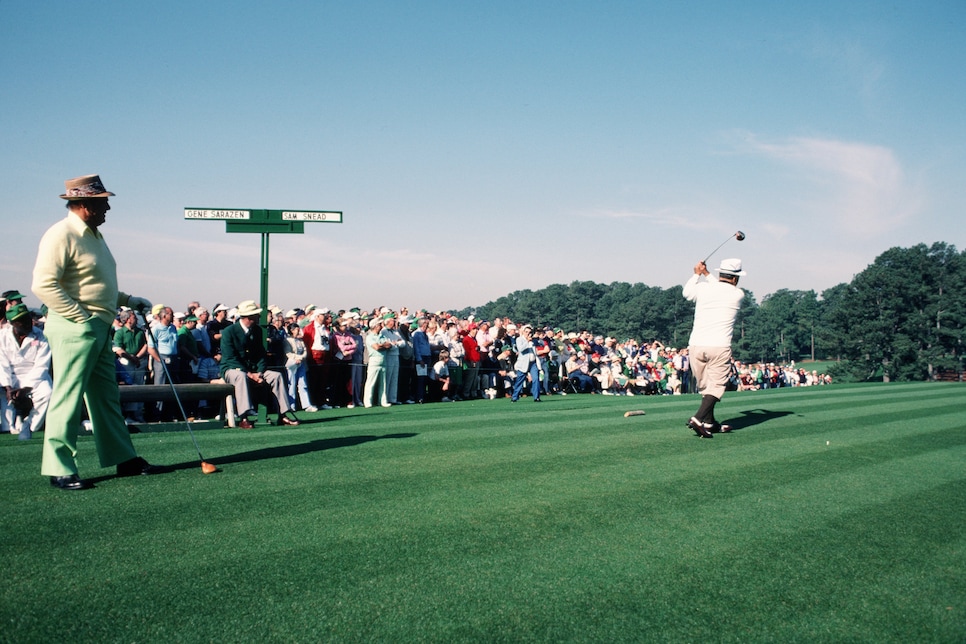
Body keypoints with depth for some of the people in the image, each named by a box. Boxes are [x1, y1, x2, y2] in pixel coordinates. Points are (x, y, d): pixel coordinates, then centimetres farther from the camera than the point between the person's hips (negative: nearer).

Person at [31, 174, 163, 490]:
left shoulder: (93, 235, 18)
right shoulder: (61, 235, -13)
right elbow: (44, 284, -20)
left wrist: (128, 300, 20)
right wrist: (82, 317, -20)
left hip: (99, 329, 10)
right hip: (74, 329, -10)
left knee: (107, 396, 13)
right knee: (68, 397, -4)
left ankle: (125, 459, 19)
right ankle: (60, 469, 3)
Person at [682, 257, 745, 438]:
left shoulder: (702, 288, 6)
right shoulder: (738, 294, 3)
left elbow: (686, 293, 29)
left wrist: (697, 274, 41)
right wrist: (706, 274, 32)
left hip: (696, 346, 4)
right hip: (719, 347, -3)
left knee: (705, 386, 15)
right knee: (716, 386, -1)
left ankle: (710, 423, 25)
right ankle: (698, 419, -21)